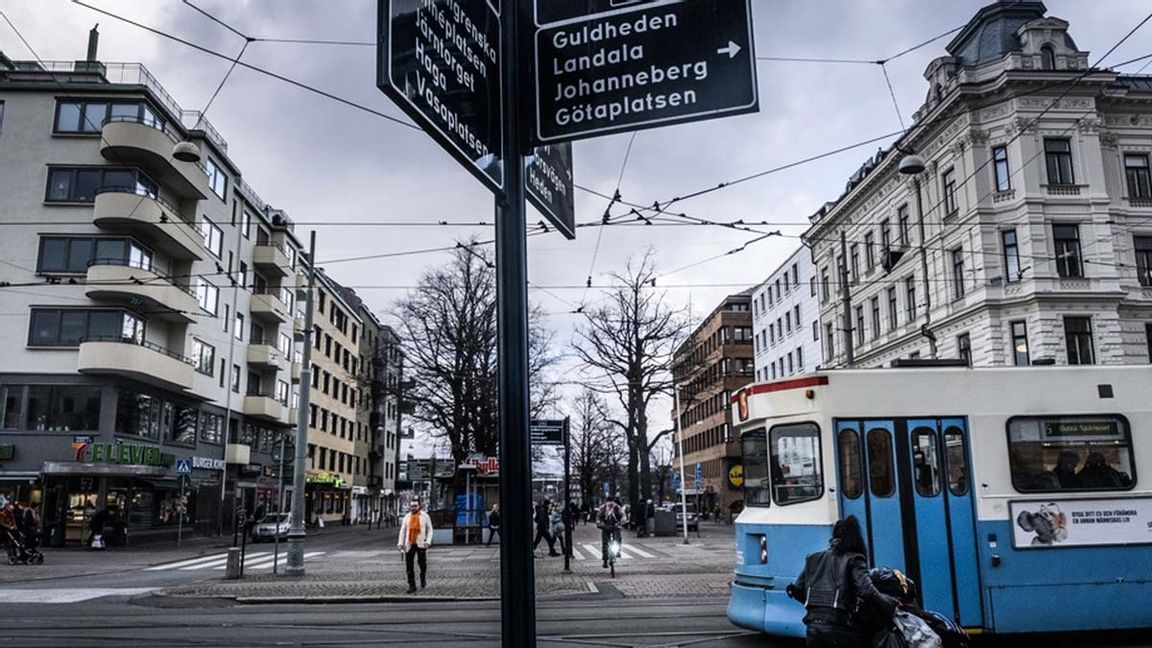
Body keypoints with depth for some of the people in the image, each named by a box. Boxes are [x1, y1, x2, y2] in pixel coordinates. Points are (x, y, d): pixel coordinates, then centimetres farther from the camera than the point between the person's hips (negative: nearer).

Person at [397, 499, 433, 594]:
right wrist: (400, 543, 0)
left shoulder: (425, 516, 3)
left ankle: (423, 579, 31)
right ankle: (412, 586, 5)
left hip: (421, 544, -2)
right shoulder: (407, 517, 9)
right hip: (409, 544, 2)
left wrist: (428, 541, -9)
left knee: (422, 563, 1)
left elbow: (430, 529, 4)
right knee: (409, 566, -2)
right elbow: (403, 530, 9)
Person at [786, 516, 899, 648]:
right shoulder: (853, 559, 0)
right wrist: (893, 607, -4)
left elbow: (798, 591, 15)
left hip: (813, 626, 5)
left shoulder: (814, 559, 16)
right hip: (840, 627, -5)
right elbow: (867, 591, -14)